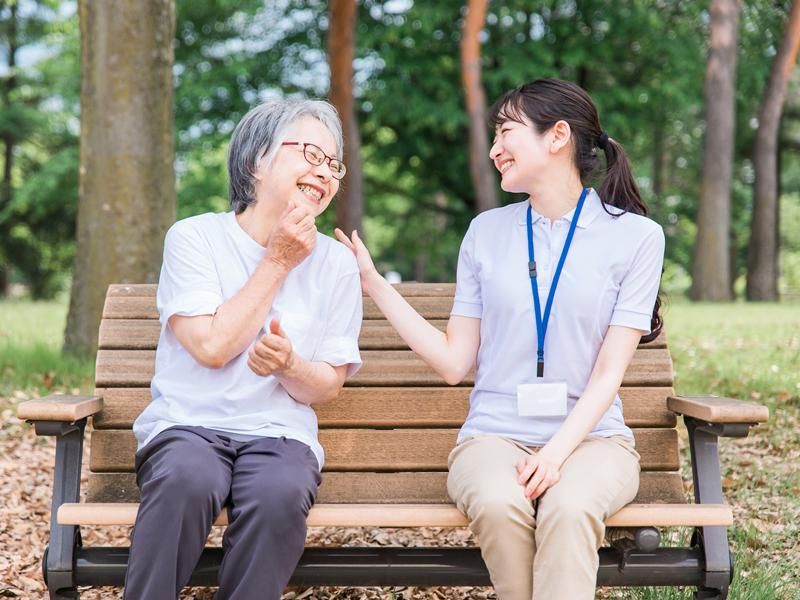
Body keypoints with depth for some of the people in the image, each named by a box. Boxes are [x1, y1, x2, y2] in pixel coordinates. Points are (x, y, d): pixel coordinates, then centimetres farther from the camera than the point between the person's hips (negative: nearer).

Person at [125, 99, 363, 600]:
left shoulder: (337, 264, 7)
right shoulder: (194, 238, 1)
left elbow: (327, 387, 7)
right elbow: (212, 346, -10)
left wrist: (288, 364, -17)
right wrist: (276, 263, -7)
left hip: (280, 433, 2)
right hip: (187, 424, -1)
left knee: (280, 493, -33)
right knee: (187, 480, -36)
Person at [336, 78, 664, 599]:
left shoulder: (636, 236, 3)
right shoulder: (487, 232, 9)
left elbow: (609, 372, -4)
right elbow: (454, 362, 6)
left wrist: (558, 452, -19)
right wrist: (374, 283, 3)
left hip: (590, 435, -1)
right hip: (495, 436, 1)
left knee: (569, 506, -36)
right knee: (498, 504, -33)